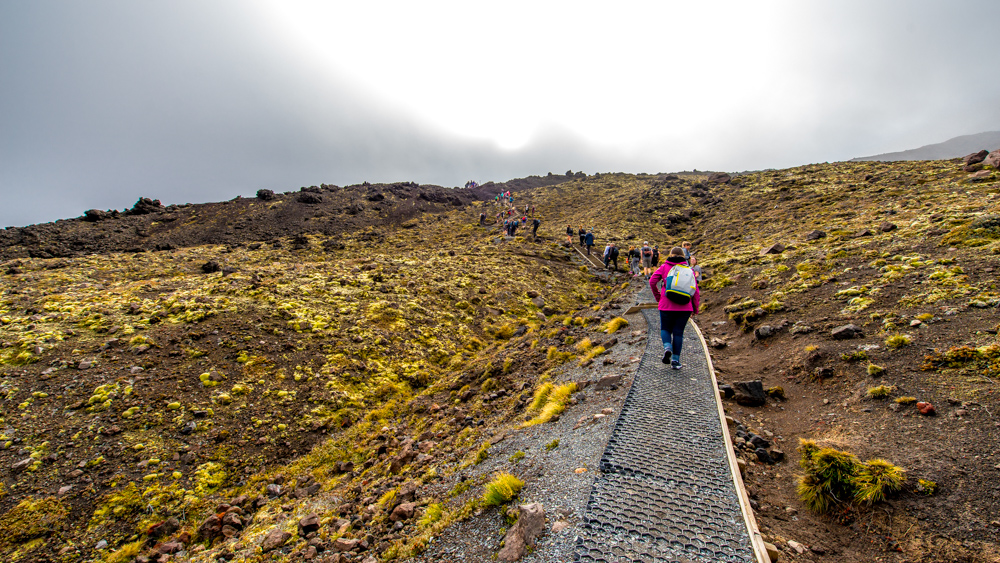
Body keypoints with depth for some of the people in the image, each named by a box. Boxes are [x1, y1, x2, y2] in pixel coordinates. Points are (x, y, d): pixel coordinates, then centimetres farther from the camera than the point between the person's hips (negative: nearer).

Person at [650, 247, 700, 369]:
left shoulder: (664, 267, 4)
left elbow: (652, 281, -7)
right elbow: (696, 290, 6)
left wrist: (657, 296, 7)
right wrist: (695, 308, 13)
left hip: (667, 305, -1)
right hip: (685, 307, 1)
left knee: (665, 329, 15)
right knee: (678, 332, 10)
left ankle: (667, 347, -13)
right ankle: (675, 360, 10)